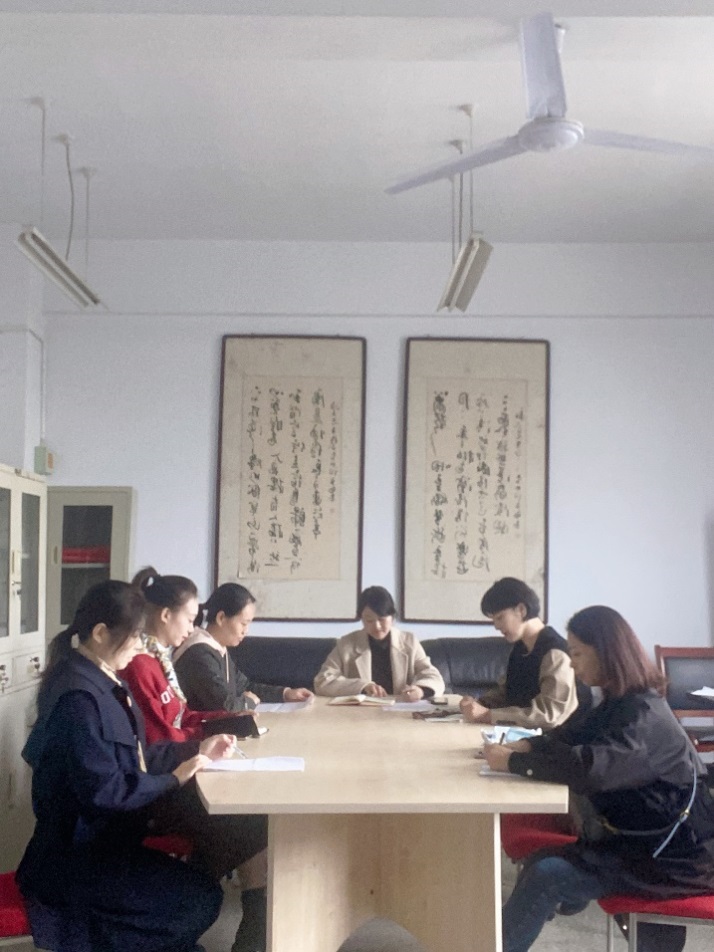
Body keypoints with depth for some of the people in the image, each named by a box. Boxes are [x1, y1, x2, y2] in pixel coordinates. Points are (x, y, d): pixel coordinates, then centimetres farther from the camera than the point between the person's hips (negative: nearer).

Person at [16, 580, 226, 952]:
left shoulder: (102, 683, 9)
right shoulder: (78, 697, -23)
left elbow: (134, 755, 15)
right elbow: (102, 790, -25)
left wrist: (197, 749, 6)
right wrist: (173, 779, -15)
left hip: (100, 840, 10)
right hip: (78, 854, -10)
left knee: (199, 885, 2)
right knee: (200, 900, -11)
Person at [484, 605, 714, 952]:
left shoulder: (644, 716, -25)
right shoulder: (620, 702, 6)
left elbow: (587, 768, -37)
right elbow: (572, 736, 14)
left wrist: (512, 762, -27)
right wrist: (526, 746, -7)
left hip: (674, 856, -9)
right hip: (641, 837, 9)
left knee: (547, 874, -16)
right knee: (542, 861, -3)